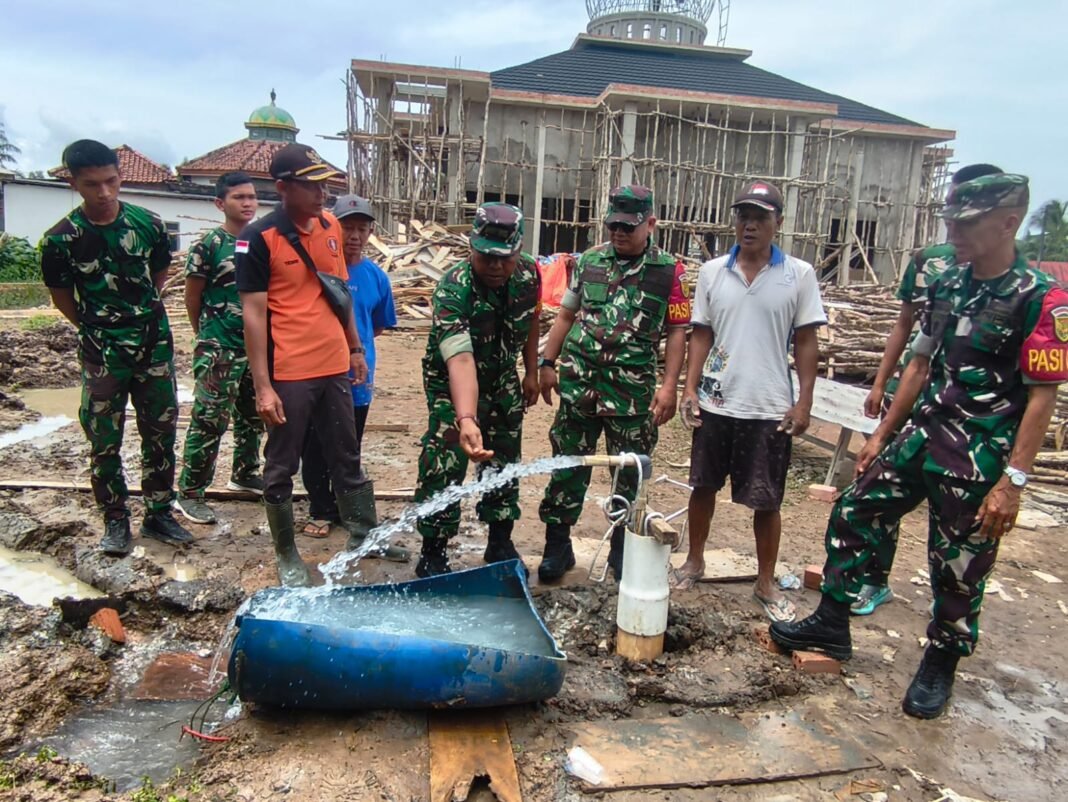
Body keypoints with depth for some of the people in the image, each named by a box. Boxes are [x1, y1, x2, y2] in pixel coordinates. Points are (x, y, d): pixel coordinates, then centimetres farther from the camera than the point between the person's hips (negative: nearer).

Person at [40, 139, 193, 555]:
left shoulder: (148, 224, -3)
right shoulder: (61, 238, -9)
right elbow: (61, 296, 6)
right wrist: (96, 327, 9)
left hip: (155, 345, 2)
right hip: (102, 353, -2)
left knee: (161, 434, 8)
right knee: (104, 441, 4)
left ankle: (158, 514, 21)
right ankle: (115, 520, 19)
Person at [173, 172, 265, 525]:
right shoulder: (209, 245, -10)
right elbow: (192, 297, -2)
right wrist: (207, 334, 7)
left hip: (257, 345, 6)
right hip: (219, 349, -6)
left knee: (253, 415, 18)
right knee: (209, 421, -4)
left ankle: (245, 473, 36)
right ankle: (189, 494, 7)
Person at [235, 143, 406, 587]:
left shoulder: (331, 226, 7)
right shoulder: (260, 237, -11)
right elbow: (253, 313, -12)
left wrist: (355, 348, 18)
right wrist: (262, 386, -15)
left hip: (335, 367, 6)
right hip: (288, 375, -6)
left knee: (346, 457, 17)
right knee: (282, 467, 9)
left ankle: (363, 534, 32)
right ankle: (286, 554, 25)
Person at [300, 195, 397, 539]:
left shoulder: (376, 277, 1)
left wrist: (357, 347, 6)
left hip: (357, 378, 2)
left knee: (350, 451, 14)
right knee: (315, 449, 9)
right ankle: (322, 510, 25)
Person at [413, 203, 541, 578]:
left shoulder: (528, 274, -16)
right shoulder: (453, 290, -34)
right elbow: (461, 360, -46)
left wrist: (531, 372, 8)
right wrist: (466, 420, -58)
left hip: (502, 380, 5)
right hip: (452, 383, -5)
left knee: (505, 463, 11)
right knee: (444, 468, -9)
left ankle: (500, 543, 28)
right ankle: (433, 554, 8)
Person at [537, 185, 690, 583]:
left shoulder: (669, 271, -1)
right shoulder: (589, 261, 7)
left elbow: (677, 332, -1)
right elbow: (566, 315, 13)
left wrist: (669, 385, -8)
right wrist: (548, 363, 9)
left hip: (633, 392, -2)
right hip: (578, 383, 2)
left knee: (630, 475, 9)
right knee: (568, 467, 8)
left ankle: (622, 550, 26)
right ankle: (557, 545, 21)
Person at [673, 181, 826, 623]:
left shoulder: (799, 275, -3)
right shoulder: (712, 272, 3)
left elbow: (806, 343, -1)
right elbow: (701, 335, 7)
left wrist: (803, 402, -5)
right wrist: (690, 387, -2)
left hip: (771, 407, -2)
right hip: (715, 403, 2)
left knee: (766, 500, 7)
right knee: (703, 486, 15)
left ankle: (766, 582, 25)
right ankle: (694, 561, 35)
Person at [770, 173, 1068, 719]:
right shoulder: (947, 285, 7)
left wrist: (1013, 480, -17)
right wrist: (882, 434, 14)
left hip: (981, 458, -6)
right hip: (922, 435, 7)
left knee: (959, 568, 7)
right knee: (854, 515, 8)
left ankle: (940, 664, 30)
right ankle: (830, 625, 24)